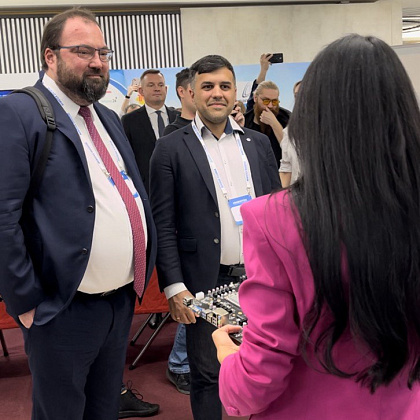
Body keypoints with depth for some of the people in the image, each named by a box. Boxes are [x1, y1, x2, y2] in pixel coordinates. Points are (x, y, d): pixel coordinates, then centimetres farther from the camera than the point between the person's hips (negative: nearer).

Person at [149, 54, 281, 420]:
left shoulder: (259, 144, 9)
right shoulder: (171, 149, -3)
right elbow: (163, 225, -6)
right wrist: (174, 288, -12)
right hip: (206, 282, -3)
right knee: (207, 375, 9)